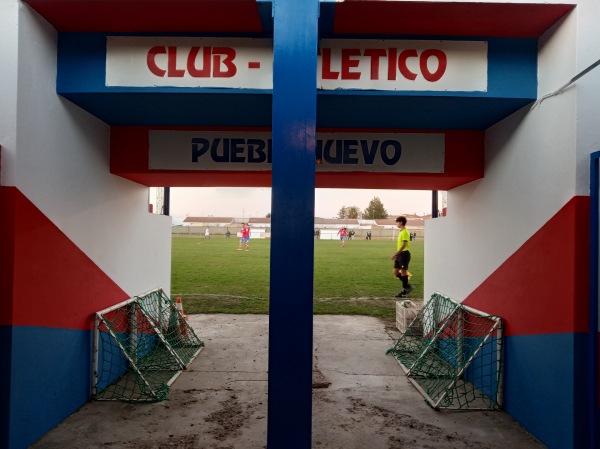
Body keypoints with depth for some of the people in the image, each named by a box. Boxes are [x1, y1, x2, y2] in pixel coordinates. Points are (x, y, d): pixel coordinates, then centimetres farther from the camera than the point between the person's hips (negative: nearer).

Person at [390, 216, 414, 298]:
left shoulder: (405, 232, -15)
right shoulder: (401, 232, 15)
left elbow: (404, 245, -22)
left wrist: (395, 254, -24)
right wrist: (396, 254, 22)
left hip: (404, 253, -9)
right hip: (400, 254, 9)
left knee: (403, 272, -2)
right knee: (395, 272, 9)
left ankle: (404, 292, 7)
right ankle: (407, 286, 20)